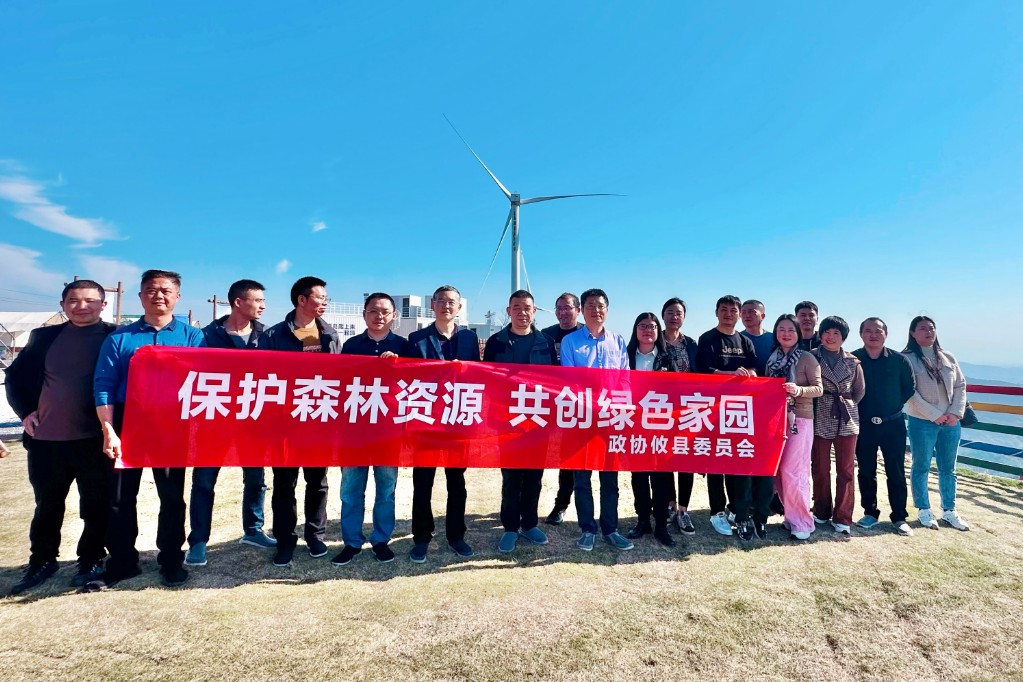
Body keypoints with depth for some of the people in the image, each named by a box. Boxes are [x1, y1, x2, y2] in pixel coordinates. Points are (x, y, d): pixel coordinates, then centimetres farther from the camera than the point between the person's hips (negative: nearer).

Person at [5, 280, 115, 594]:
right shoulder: (44, 337, 7)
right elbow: (15, 375, 17)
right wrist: (25, 411, 4)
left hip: (94, 438, -4)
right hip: (46, 438, 4)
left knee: (96, 505, 7)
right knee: (47, 504, 18)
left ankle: (91, 560, 23)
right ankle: (41, 561, 34)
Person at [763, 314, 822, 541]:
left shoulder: (807, 358, -3)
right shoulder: (771, 359, 10)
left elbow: (818, 388, -8)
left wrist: (799, 390, -24)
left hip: (800, 419, -5)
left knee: (792, 471, -7)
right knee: (777, 470, 7)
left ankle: (801, 522, 6)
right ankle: (791, 514, 22)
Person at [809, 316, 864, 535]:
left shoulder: (852, 361, 7)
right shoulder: (812, 357, -1)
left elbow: (859, 391, 16)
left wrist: (846, 404, 11)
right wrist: (820, 404, -2)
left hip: (846, 420, 2)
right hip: (820, 420, -2)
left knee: (845, 470, 4)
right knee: (820, 469, 4)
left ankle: (842, 518, 12)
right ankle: (821, 512, 20)